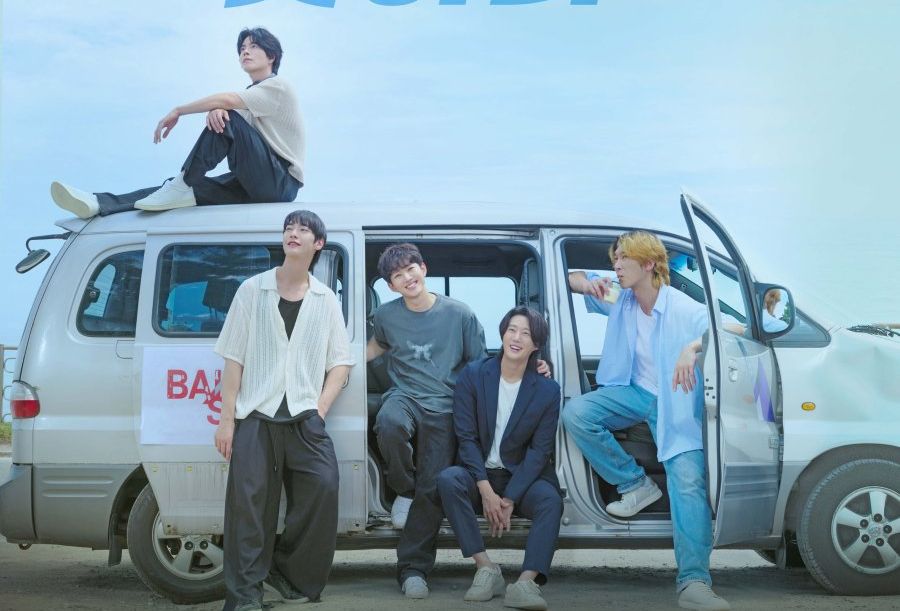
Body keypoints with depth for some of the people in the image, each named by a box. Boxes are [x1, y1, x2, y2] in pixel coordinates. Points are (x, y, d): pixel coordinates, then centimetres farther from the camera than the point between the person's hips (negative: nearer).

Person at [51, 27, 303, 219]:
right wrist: (214, 112, -23)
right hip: (256, 182, 7)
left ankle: (183, 185, -21)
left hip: (281, 181, -7)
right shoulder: (250, 95, 26)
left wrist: (177, 111, -10)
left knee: (229, 119, -23)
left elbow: (226, 100, -20)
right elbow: (220, 107, 3)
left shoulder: (278, 86, -3)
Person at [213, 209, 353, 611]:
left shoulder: (326, 300, 10)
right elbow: (233, 358, 4)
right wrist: (227, 419, -2)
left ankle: (289, 575, 6)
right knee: (248, 502, -4)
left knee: (323, 487, -13)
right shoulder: (252, 290, 6)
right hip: (255, 416, -1)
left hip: (304, 418, 1)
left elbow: (340, 362, 9)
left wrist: (319, 410, -5)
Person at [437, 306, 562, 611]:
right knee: (448, 480, -31)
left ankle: (526, 582, -41)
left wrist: (509, 499, -17)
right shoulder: (473, 375, -3)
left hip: (522, 478, 0)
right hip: (479, 474, 0)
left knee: (550, 499, -31)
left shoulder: (547, 390, -2)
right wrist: (486, 491, -17)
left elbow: (539, 451, -6)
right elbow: (466, 437, -7)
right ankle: (485, 568, -27)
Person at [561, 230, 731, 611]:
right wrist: (586, 284, -9)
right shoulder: (619, 301, 3)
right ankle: (635, 485, -7)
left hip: (674, 403, -5)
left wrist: (694, 347, -45)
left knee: (688, 481, -24)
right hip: (635, 392, 5)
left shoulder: (685, 311, -15)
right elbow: (575, 279, 17)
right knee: (575, 413, -21)